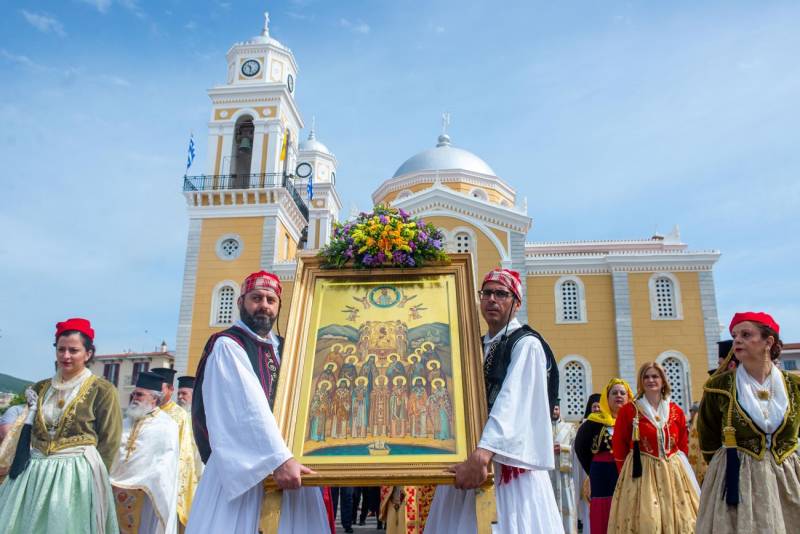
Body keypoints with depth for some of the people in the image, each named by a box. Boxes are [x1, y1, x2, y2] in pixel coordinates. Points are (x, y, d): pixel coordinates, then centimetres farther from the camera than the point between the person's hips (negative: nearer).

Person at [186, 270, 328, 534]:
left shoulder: (282, 348, 17)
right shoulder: (227, 346, -5)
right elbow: (249, 409, -18)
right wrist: (278, 459, -25)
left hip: (288, 461, 6)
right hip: (242, 466, -6)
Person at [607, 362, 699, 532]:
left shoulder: (676, 411, 7)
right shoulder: (628, 410, -3)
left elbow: (683, 445, 14)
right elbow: (619, 446, 1)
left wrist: (677, 463, 6)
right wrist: (627, 472, 0)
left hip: (673, 471, 4)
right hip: (641, 472, -4)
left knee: (677, 519, 7)